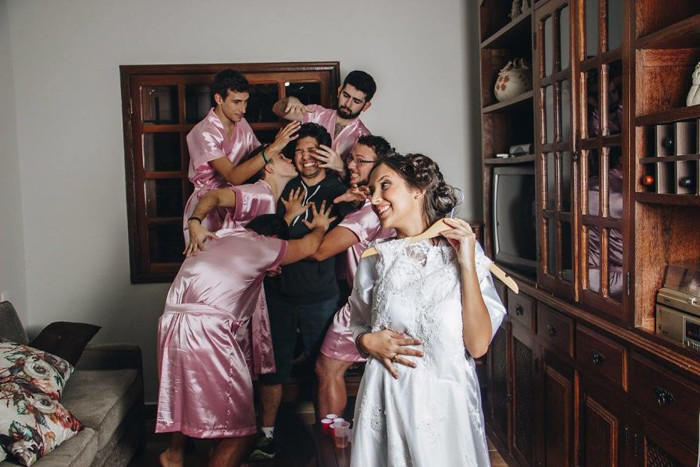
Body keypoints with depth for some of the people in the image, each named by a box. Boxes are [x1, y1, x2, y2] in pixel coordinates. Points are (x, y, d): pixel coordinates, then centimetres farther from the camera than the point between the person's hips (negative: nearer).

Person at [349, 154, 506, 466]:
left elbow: (479, 345, -12)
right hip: (387, 398, 2)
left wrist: (467, 265, -14)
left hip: (446, 402, -1)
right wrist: (368, 342, -8)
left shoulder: (464, 253, -4)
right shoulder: (375, 259, 3)